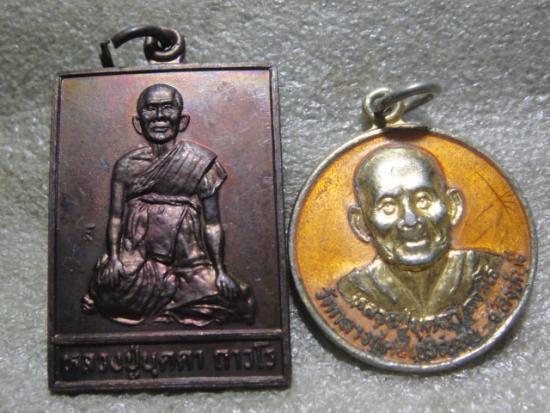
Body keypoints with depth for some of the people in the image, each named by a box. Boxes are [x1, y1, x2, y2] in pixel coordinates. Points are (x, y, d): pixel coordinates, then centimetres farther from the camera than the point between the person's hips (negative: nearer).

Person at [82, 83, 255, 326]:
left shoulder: (200, 163, 2)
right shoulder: (127, 166, 7)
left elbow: (212, 223, 2)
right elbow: (116, 217, 7)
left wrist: (220, 270, -2)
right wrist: (113, 256, -7)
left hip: (191, 261, -1)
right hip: (138, 258, 1)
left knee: (221, 295, -17)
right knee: (115, 284, -22)